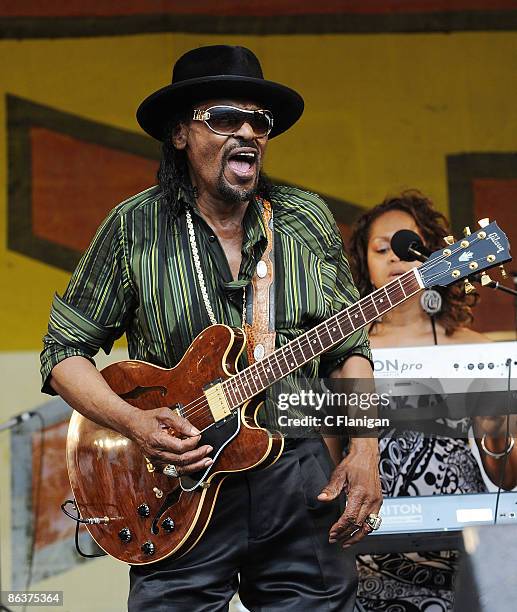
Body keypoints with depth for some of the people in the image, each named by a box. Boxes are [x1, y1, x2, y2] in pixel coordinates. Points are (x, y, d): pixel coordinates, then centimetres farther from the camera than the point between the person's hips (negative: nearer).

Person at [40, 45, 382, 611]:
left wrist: (364, 452, -6)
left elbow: (349, 347, 8)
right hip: (179, 491, -2)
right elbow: (64, 351, 0)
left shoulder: (308, 221, 4)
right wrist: (134, 423, -16)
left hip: (301, 483, 2)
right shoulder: (135, 228, -3)